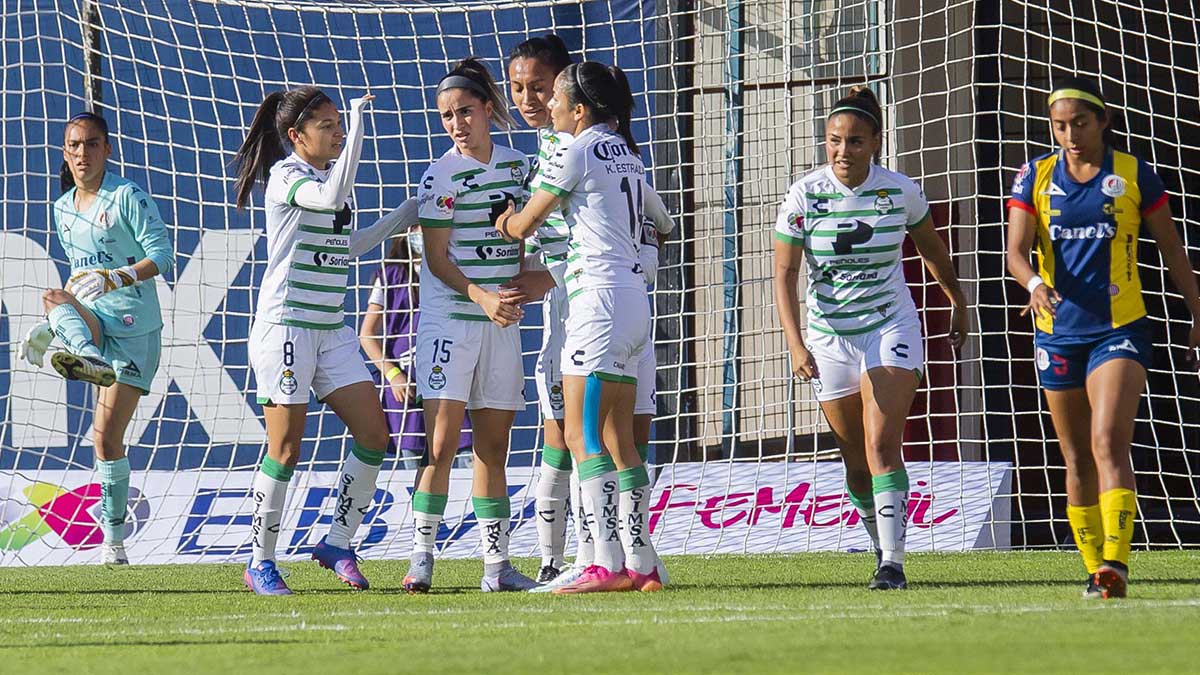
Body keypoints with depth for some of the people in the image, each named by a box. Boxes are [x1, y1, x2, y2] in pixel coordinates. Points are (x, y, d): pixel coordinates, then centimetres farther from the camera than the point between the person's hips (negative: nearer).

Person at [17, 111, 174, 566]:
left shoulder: (127, 196, -5)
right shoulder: (63, 209, 16)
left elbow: (163, 255, -12)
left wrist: (116, 278, -27)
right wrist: (55, 326, 16)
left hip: (134, 325, -5)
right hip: (90, 321, 5)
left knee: (107, 436, -11)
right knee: (54, 299, -33)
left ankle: (113, 536, 0)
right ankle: (89, 359, -65)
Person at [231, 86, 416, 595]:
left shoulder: (332, 174, 15)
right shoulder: (286, 176, -9)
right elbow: (332, 198, -30)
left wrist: (400, 218, 21)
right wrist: (358, 125, -27)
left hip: (331, 330, 8)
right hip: (285, 326, -8)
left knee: (373, 433, -1)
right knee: (286, 448, -6)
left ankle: (337, 543, 11)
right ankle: (260, 562, 5)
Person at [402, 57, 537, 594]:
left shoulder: (516, 165, 10)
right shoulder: (442, 175, -6)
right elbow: (436, 257, -8)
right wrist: (481, 296, -21)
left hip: (501, 322, 5)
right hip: (448, 318, -5)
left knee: (494, 446, 7)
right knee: (442, 444, -11)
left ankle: (497, 565, 9)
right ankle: (421, 558, -8)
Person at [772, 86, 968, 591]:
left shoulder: (900, 191, -7)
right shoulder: (805, 195, -9)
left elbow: (931, 248, 12)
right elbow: (785, 273, -9)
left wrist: (958, 303, 25)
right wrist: (795, 344, -21)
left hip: (891, 327, -2)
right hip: (830, 337, 2)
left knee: (882, 446, -17)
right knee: (856, 459, 8)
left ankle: (892, 563, -20)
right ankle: (881, 545, 29)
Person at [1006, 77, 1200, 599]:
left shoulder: (1134, 176, 1)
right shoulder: (1035, 178, 5)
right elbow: (1015, 251, -5)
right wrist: (1035, 284, -26)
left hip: (1120, 330, -3)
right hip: (1059, 334, 3)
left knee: (1109, 444, -20)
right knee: (1077, 461, 8)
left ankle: (1115, 564, -30)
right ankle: (1095, 568, 17)